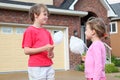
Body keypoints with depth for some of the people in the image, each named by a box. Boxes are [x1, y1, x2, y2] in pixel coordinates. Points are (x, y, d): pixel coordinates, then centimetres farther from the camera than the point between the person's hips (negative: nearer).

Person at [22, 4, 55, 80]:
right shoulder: (30, 30, -5)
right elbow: (26, 50, -11)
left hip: (49, 67, 7)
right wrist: (44, 48, -19)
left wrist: (51, 53, -4)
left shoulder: (47, 32, 15)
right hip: (36, 68, -7)